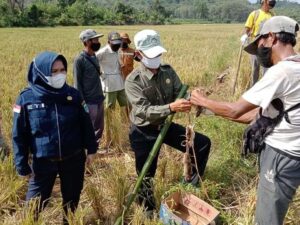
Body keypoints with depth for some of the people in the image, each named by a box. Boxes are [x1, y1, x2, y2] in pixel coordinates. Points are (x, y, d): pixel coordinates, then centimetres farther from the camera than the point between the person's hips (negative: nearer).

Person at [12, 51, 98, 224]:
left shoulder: (73, 94, -6)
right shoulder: (26, 98, -11)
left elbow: (86, 124, 4)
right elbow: (19, 135, -5)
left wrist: (91, 149, 5)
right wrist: (22, 165, -3)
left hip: (74, 160, 2)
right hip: (43, 163, -1)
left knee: (72, 200, 19)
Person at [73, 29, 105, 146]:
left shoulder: (94, 57, 9)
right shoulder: (80, 59, -14)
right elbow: (77, 84, -13)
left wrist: (101, 96, 13)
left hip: (99, 100, 8)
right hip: (89, 102, -7)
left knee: (99, 128, 16)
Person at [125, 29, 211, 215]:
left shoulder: (168, 71, -5)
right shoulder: (133, 80, -22)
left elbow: (180, 94, -8)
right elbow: (144, 111, -31)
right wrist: (171, 107, -45)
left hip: (166, 125, 5)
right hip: (144, 133, -5)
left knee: (203, 144, 4)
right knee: (146, 175, 7)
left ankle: (191, 185, 23)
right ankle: (149, 211, 34)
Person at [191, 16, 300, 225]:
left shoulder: (281, 71, -23)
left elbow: (235, 110, -19)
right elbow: (259, 114, 9)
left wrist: (202, 100, -2)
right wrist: (213, 110, 10)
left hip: (282, 156, -9)